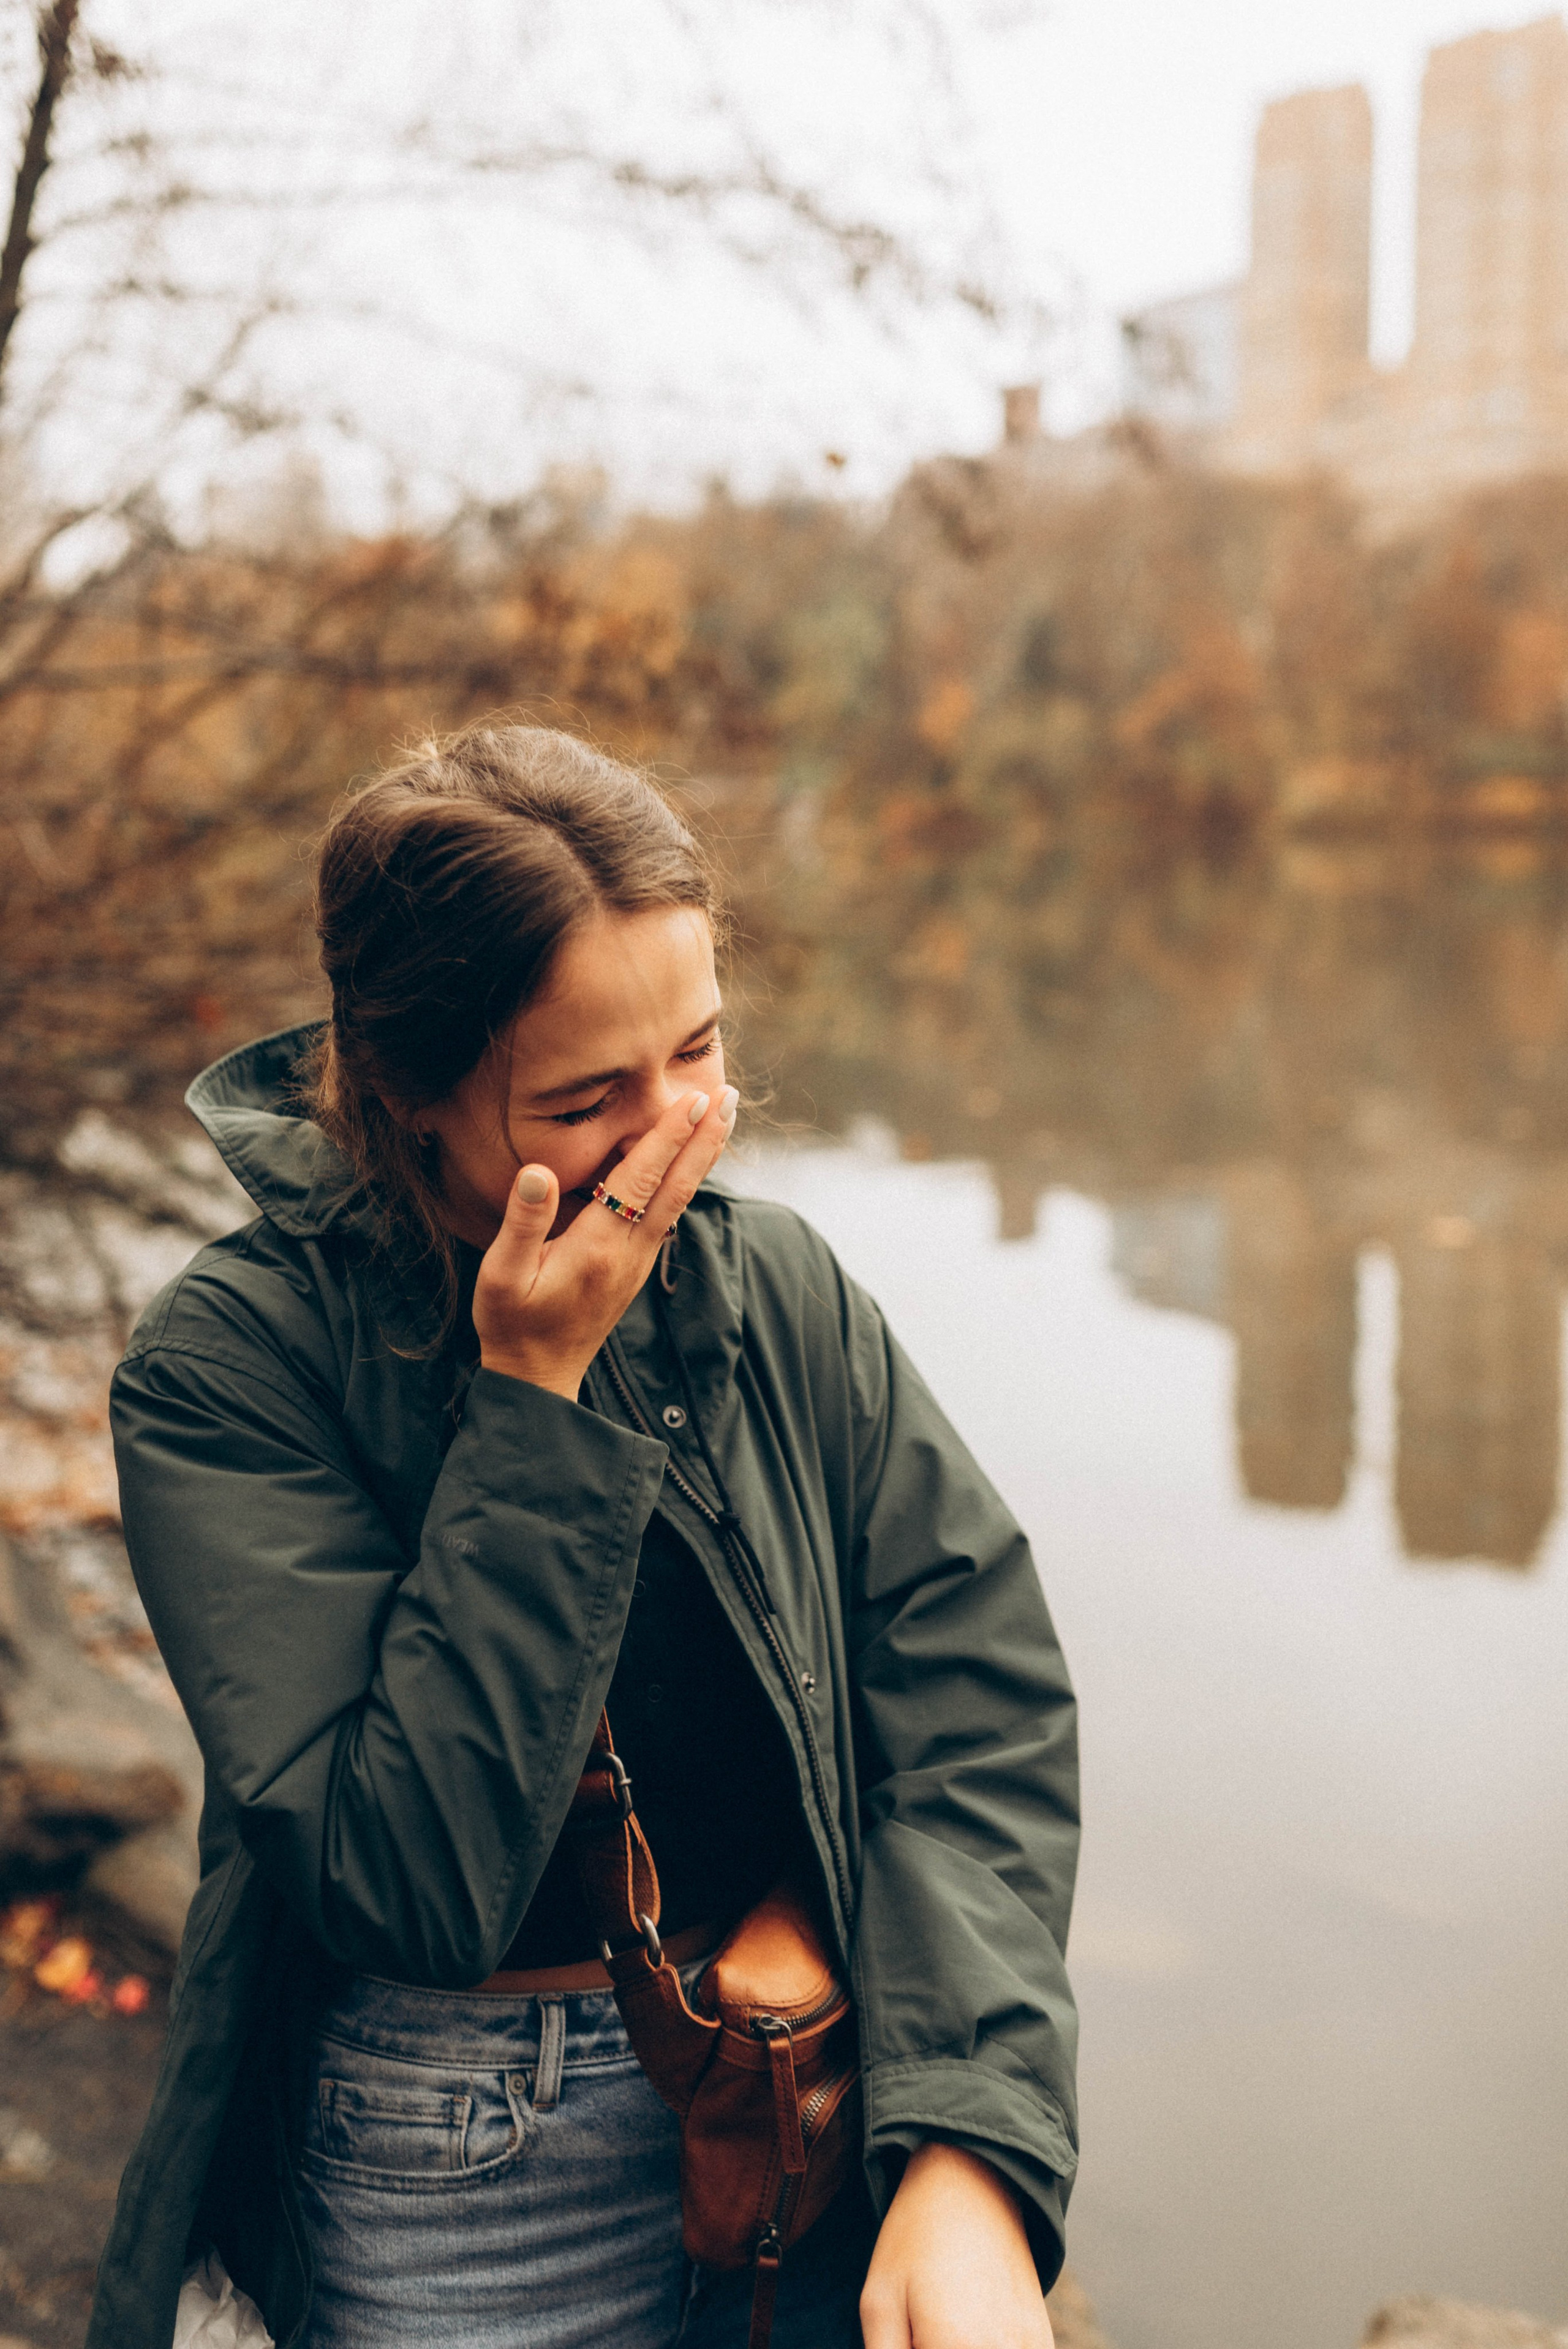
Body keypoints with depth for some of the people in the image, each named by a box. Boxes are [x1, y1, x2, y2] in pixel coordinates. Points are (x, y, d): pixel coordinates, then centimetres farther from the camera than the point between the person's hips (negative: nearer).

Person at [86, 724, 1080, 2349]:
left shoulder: (775, 1286, -5)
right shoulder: (230, 1363, -16)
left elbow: (982, 1696, -10)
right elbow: (414, 1885, -23)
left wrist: (970, 2152, -21)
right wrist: (538, 1399, -25)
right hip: (463, 2189, -3)